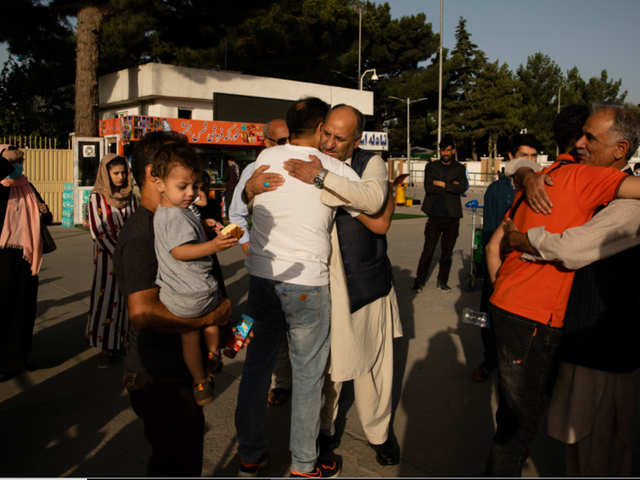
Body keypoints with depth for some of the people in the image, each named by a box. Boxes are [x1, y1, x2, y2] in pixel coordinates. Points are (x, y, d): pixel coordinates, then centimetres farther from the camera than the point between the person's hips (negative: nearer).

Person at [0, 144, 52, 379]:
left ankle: (21, 355, 28)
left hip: (25, 257, 5)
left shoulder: (27, 188, 12)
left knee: (25, 308, 12)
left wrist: (44, 212, -3)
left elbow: (45, 219, 17)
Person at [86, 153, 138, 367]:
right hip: (107, 256, -3)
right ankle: (107, 347, 7)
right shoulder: (97, 197, -3)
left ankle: (124, 341, 15)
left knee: (127, 298, 4)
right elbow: (97, 231, -8)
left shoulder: (131, 197, 8)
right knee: (107, 298, -2)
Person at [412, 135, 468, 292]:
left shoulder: (460, 168, 9)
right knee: (428, 251, -4)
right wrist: (451, 186, -8)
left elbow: (462, 187, -8)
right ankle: (419, 282, 6)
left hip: (452, 217, 1)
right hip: (435, 216, -1)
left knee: (447, 252, 8)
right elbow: (428, 187, -7)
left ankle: (442, 282, 21)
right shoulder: (431, 167, 8)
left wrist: (442, 184, -11)